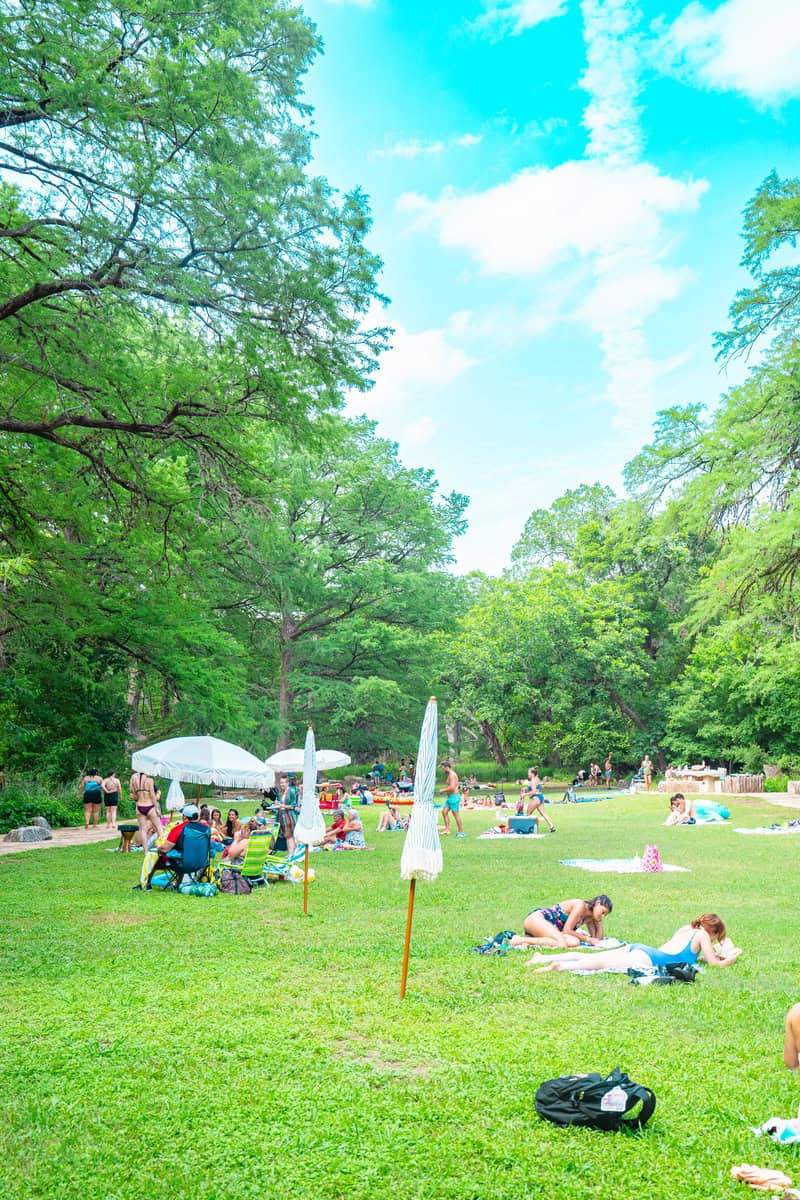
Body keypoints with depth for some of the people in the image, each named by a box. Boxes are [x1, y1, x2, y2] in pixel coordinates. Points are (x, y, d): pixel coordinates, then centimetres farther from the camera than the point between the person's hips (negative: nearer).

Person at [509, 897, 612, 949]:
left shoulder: (590, 917, 15)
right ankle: (521, 940, -28)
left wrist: (599, 921, 8)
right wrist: (588, 939, -7)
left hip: (550, 929, 9)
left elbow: (597, 938, 16)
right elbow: (567, 930, -14)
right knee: (562, 942, -34)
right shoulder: (580, 905, -12)